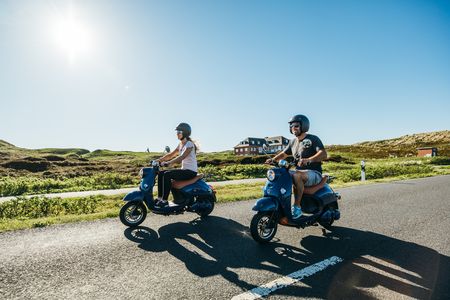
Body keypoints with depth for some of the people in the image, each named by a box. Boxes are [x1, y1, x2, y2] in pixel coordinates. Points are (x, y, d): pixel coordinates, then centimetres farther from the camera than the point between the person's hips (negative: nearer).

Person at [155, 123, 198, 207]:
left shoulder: (189, 144, -13)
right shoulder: (180, 145, 15)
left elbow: (181, 157, -26)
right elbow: (171, 155, 14)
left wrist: (168, 163, -35)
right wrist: (159, 160, 2)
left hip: (190, 171, -9)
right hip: (184, 169, 9)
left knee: (167, 174, -25)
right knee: (161, 173, -2)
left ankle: (164, 200, -20)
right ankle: (159, 198, -1)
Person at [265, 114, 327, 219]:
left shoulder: (313, 139, -6)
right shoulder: (293, 142, 15)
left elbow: (323, 154, -20)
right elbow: (284, 154, 23)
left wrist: (308, 160, -37)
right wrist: (273, 159, 2)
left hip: (314, 173, -7)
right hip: (299, 172, 7)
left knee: (296, 176, -37)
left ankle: (297, 207, -29)